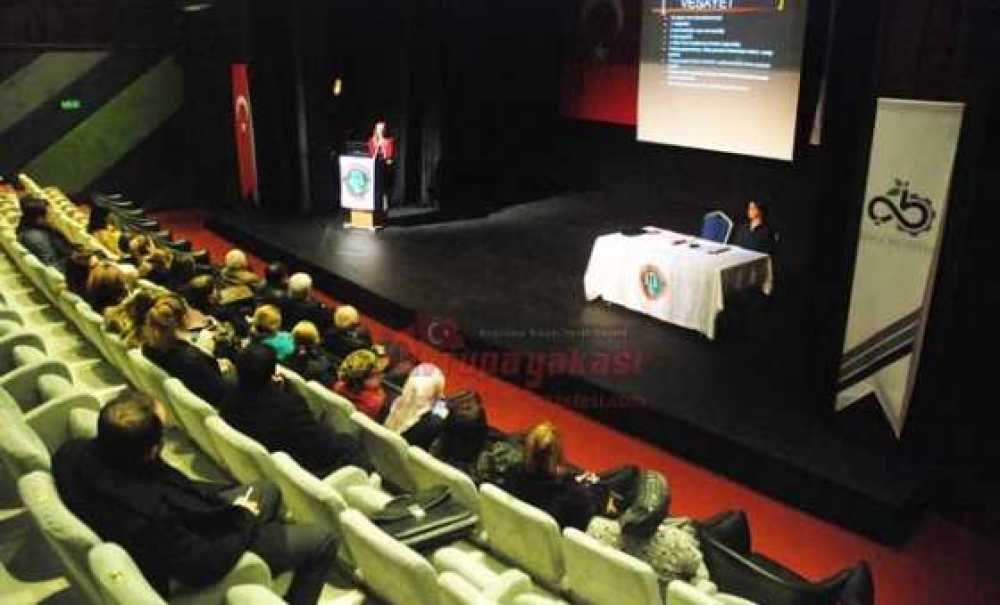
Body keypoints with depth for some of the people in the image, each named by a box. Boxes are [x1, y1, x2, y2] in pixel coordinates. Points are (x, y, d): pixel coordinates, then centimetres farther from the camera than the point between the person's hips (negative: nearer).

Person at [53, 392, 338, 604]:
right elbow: (205, 566, -29)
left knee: (269, 491, 25)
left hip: (181, 527, 8)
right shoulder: (149, 515, -42)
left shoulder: (78, 452, -20)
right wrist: (242, 520, -12)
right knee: (322, 541, 3)